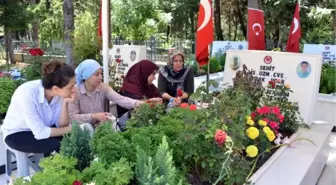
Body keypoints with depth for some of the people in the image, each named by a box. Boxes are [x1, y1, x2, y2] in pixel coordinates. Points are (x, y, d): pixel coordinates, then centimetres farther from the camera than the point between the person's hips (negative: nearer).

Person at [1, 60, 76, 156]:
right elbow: (40, 133, -31)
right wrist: (70, 129, -21)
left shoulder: (60, 92, -17)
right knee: (57, 146, -26)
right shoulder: (27, 93, -33)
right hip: (16, 134, -5)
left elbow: (61, 125, -14)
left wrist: (65, 103, -28)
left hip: (41, 129, 5)